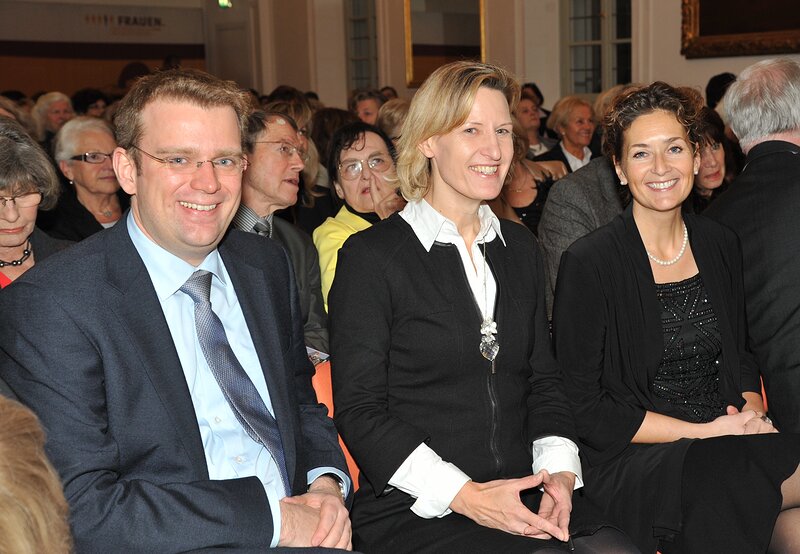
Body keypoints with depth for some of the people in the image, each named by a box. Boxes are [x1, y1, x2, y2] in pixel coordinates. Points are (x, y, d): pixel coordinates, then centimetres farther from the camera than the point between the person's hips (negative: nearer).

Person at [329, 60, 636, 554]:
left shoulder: (520, 247, 16)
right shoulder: (371, 255, -4)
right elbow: (359, 411, -6)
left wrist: (559, 470, -2)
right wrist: (464, 494, -16)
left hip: (524, 500, 6)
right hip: (413, 510, -5)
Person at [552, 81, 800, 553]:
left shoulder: (721, 245, 10)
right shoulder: (588, 264, -8)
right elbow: (587, 410, -7)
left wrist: (753, 417, -3)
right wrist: (703, 433, -13)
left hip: (729, 442, 4)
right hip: (631, 460, -3)